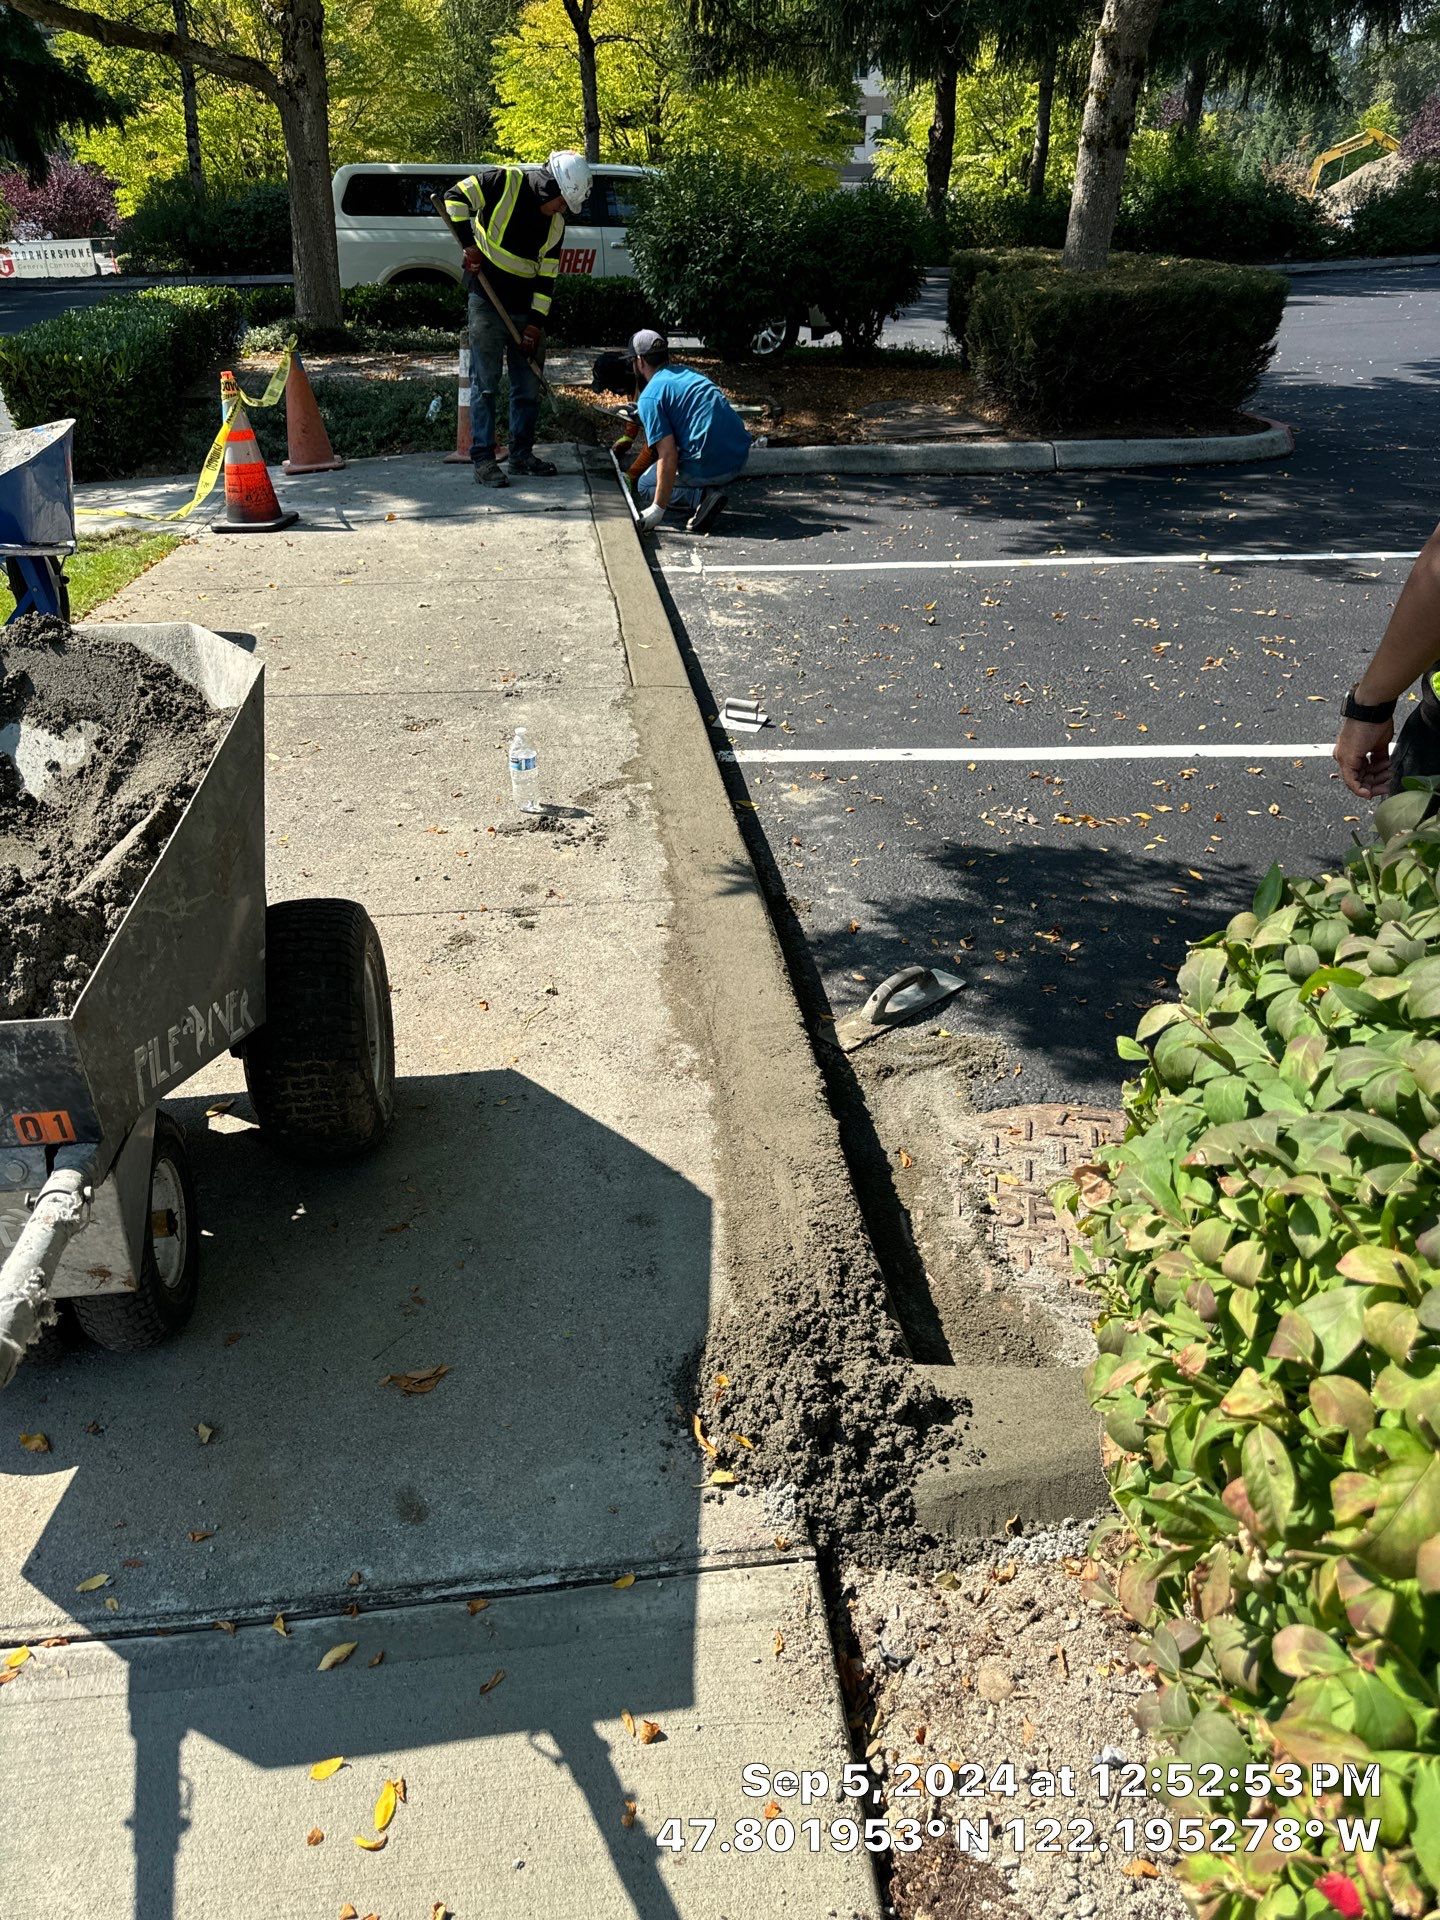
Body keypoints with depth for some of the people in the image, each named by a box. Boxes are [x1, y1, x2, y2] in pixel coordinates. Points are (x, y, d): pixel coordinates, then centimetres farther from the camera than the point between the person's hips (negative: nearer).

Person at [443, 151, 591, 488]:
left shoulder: (555, 223, 6)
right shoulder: (503, 182, -10)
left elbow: (546, 276, 5)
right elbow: (455, 198, -6)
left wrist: (536, 323, -1)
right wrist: (470, 244, -13)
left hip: (525, 310, 6)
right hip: (487, 305, -6)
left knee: (529, 386, 10)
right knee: (485, 384, -4)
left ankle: (522, 454, 21)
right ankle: (483, 459, -1)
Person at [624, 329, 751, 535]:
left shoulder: (649, 397, -8)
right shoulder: (687, 372, 17)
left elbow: (668, 457, -16)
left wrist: (658, 508, -11)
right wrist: (641, 412, 43)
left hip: (710, 467, -8)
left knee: (645, 486, 16)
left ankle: (701, 497, -9)